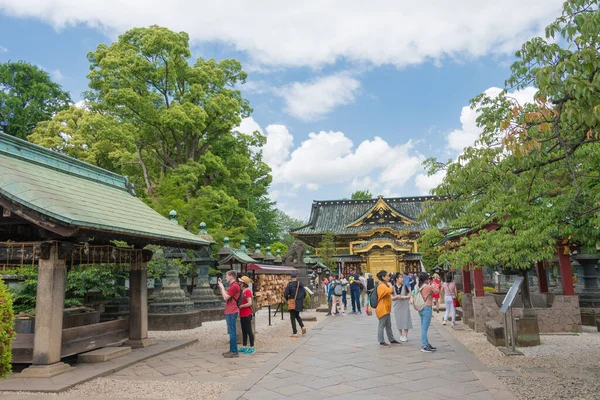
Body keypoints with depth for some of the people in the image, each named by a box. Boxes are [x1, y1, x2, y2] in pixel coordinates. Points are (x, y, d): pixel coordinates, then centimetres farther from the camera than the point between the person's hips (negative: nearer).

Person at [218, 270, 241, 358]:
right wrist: (221, 286, 13)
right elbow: (225, 295, 20)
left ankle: (234, 352, -2)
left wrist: (222, 287, -9)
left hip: (231, 312, -11)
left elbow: (225, 297, -19)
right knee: (231, 332, 14)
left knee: (232, 332, -6)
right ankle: (232, 350, 21)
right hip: (229, 312, 11)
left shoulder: (234, 286, -17)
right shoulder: (232, 286, 17)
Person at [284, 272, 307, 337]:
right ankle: (302, 326, 3)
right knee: (297, 315, 24)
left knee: (292, 317, 5)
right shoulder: (300, 284, 1)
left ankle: (295, 333, 4)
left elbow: (285, 294, -15)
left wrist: (288, 299, 5)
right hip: (300, 303, 5)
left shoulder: (290, 285, -13)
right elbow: (304, 293, 5)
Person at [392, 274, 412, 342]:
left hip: (405, 306, -1)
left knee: (405, 320, -2)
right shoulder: (393, 287, -1)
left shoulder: (405, 286, -2)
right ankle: (401, 335, 22)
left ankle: (405, 336, 9)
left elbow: (409, 296, 1)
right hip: (397, 306, 1)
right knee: (399, 321, 7)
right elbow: (391, 297, 3)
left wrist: (403, 297, -15)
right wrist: (396, 297, -15)